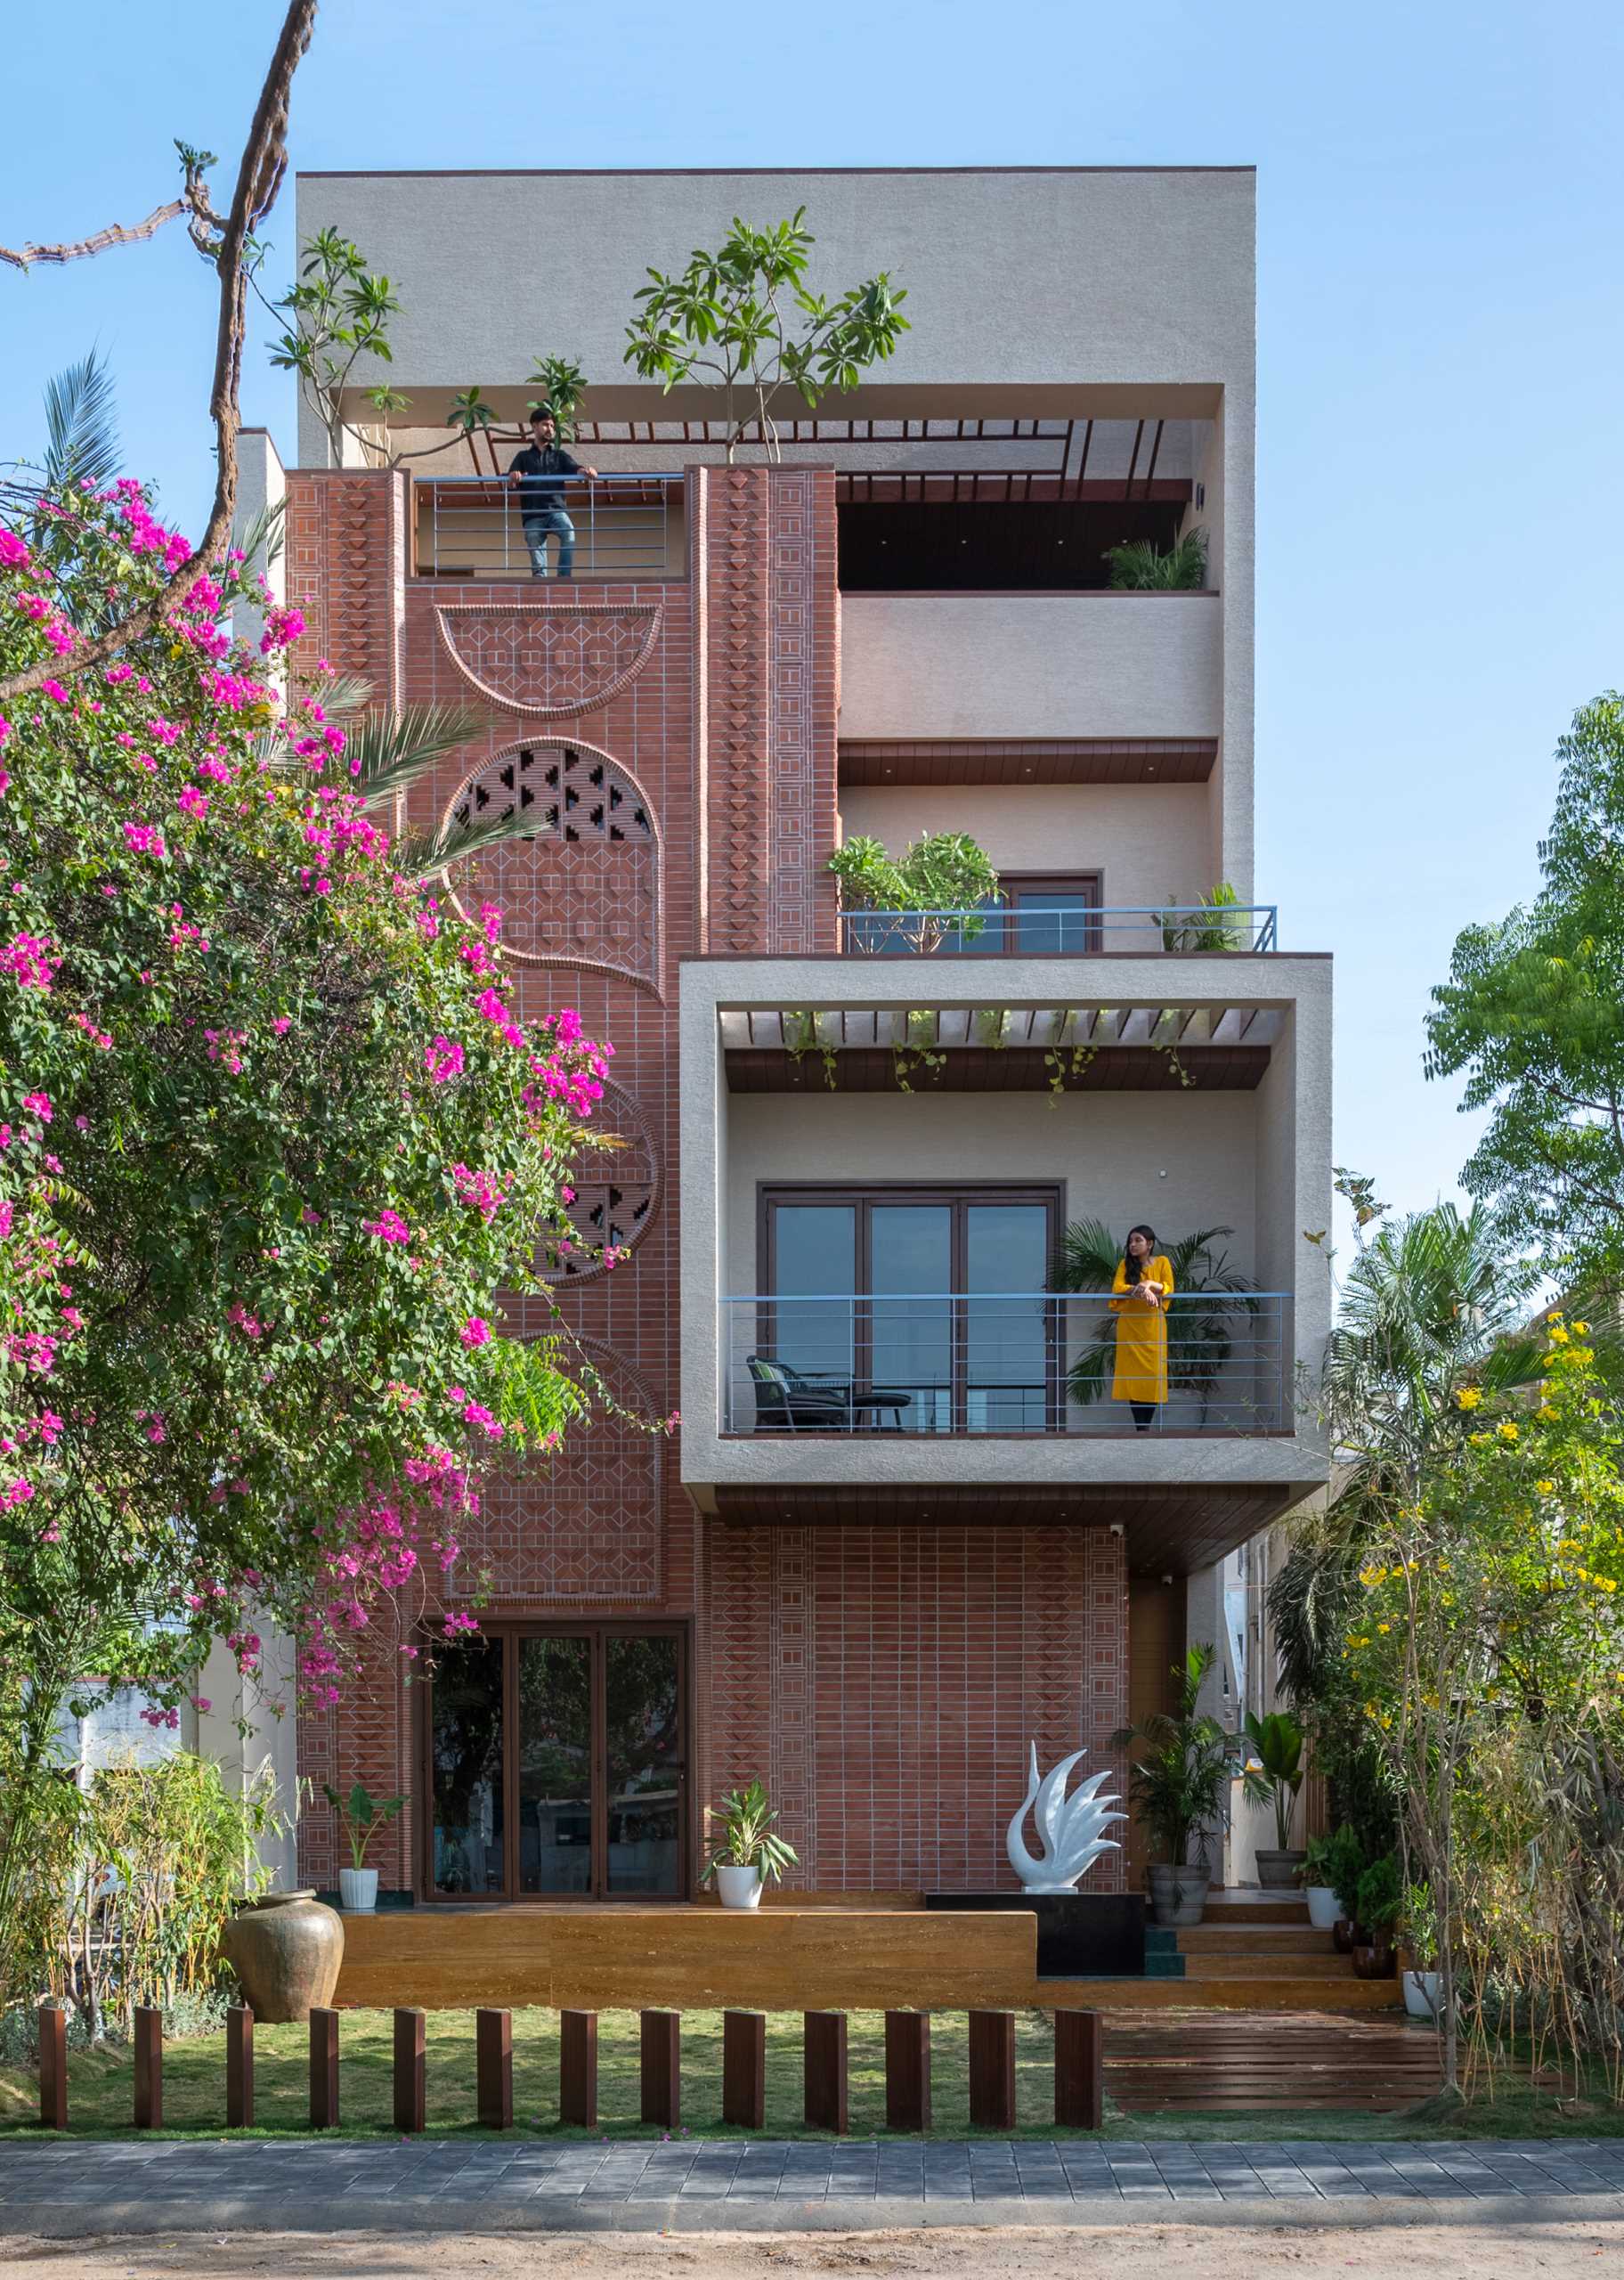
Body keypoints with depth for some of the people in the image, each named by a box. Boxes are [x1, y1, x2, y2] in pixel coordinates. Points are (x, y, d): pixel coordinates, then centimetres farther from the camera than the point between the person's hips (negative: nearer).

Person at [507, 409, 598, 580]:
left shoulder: (560, 456, 21)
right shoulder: (523, 457, 20)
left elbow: (574, 468, 2)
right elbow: (510, 482, 7)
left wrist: (586, 471, -23)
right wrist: (513, 477, -20)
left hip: (555, 509, -1)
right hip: (533, 515, 1)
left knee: (568, 532, -32)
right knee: (538, 565, -9)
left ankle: (565, 577, -34)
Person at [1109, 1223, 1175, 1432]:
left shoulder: (1161, 1263, 4)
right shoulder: (1125, 1264, 6)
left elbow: (1169, 1290, -5)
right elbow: (1117, 1288, -9)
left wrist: (1150, 1284, -20)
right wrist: (1141, 1290, -22)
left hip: (1153, 1324, -1)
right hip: (1129, 1326, 1)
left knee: (1153, 1372, -5)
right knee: (1132, 1373, -4)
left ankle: (1147, 1425, 3)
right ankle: (1140, 1427, -1)